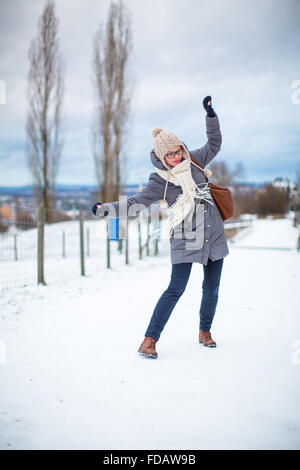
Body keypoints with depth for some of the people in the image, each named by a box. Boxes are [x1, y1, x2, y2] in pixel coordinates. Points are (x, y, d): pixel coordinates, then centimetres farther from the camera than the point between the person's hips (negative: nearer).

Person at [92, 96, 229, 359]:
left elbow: (214, 144, 17)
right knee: (176, 289, -13)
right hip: (186, 241, -5)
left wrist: (211, 115, 8)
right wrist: (107, 208, -27)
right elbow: (137, 202, -14)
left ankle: (205, 331, 31)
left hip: (214, 236, 5)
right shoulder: (160, 181, -7)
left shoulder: (193, 161, 5)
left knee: (212, 289, 9)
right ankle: (150, 339, -5)